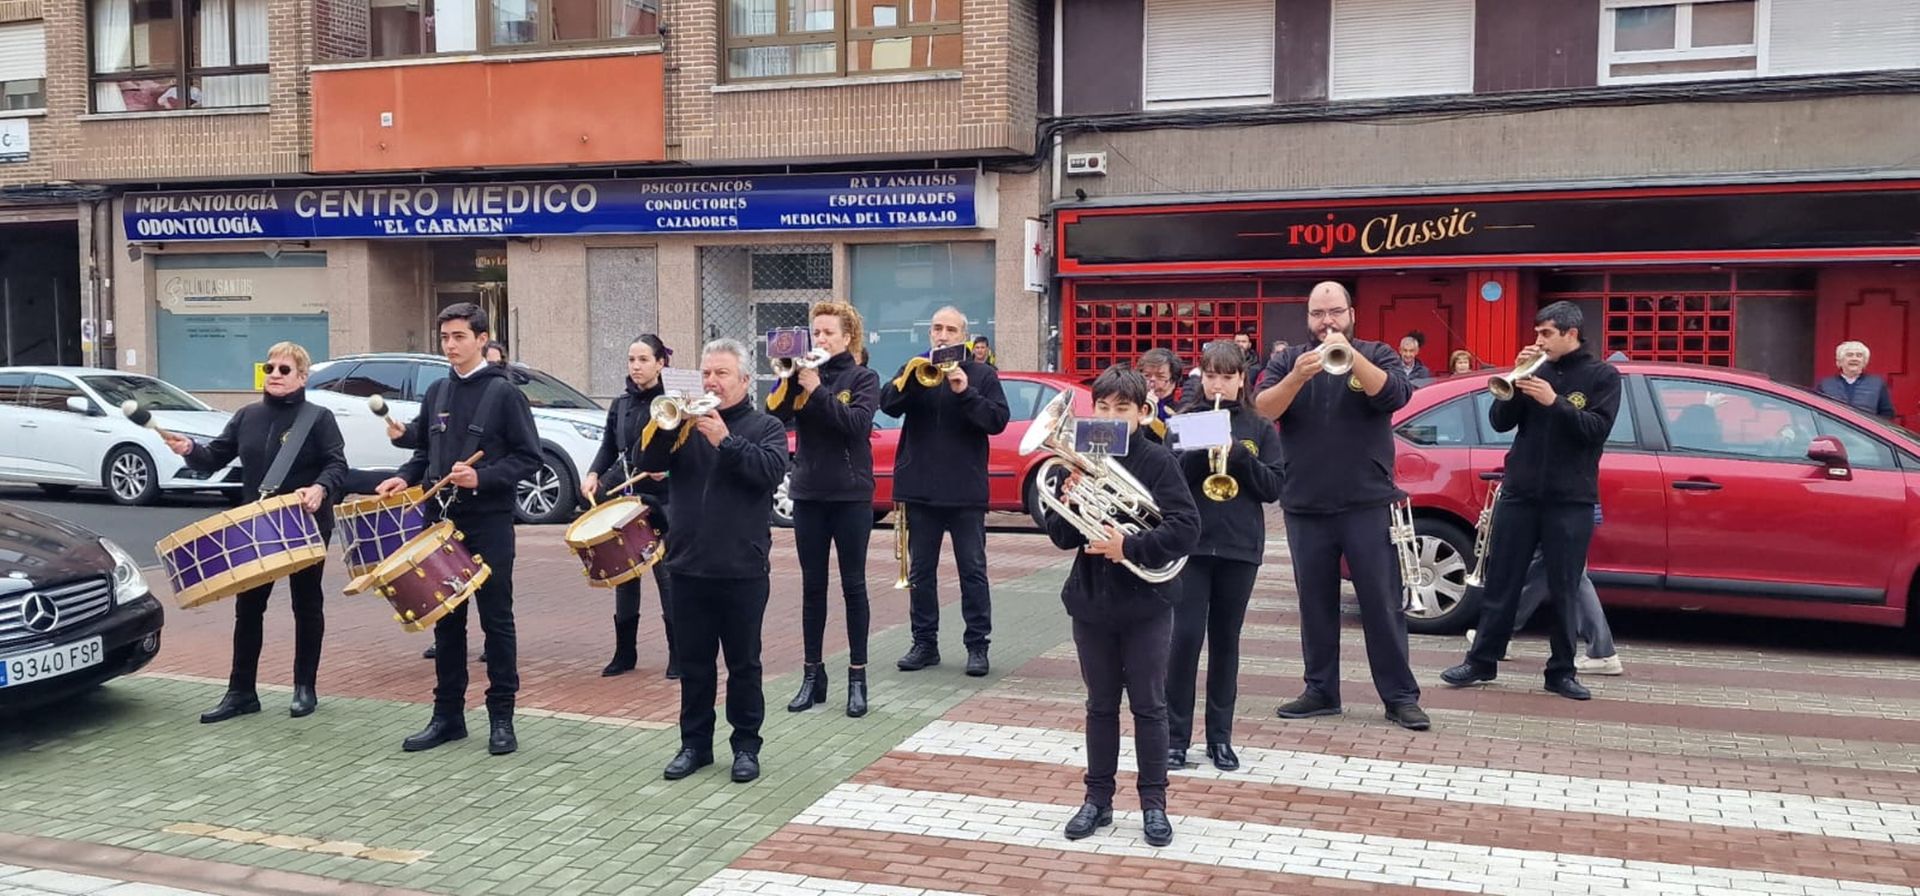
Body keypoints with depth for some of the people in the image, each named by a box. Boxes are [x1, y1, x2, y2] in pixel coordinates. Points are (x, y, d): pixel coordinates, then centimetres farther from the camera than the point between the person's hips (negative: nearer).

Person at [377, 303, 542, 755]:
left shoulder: (503, 393, -6)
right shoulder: (437, 393, 11)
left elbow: (528, 457, -9)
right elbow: (424, 449, 20)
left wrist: (482, 477, -21)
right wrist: (405, 477, 2)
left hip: (489, 523, -5)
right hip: (441, 520, 6)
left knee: (496, 619, 2)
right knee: (446, 619, 11)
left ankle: (501, 717, 10)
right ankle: (447, 714, 20)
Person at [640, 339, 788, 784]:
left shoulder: (765, 427, 2)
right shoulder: (686, 422, 10)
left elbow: (772, 470, -16)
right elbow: (650, 463, -2)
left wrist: (725, 440, -23)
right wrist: (669, 426, -18)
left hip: (742, 568, -3)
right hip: (688, 565, 3)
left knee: (744, 663, 5)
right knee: (694, 663, 11)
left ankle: (746, 746, 16)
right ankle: (695, 743, 22)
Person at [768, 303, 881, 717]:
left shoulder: (863, 378, -1)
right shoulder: (802, 374, 6)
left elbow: (857, 422, -18)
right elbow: (775, 416, -7)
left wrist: (816, 390, -22)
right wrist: (788, 379, -20)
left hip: (850, 495, -3)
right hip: (808, 494, 3)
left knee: (853, 586, 2)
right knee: (812, 587, 8)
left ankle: (857, 678, 9)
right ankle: (813, 675, 17)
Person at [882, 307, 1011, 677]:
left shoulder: (982, 374, 3)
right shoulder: (914, 368, 8)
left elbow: (998, 421, -8)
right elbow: (888, 404, -8)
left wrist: (965, 392, -20)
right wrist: (911, 377, -24)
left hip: (965, 491, -2)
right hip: (920, 488, 2)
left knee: (973, 570, 2)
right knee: (921, 571, 8)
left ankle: (977, 645, 9)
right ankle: (924, 643, 17)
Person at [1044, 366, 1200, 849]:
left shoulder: (1157, 462, -9)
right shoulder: (1082, 461, 1)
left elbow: (1186, 527, -17)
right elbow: (1063, 538, 2)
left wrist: (1129, 547, -24)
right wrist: (1067, 502, -17)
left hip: (1145, 602, -3)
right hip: (1092, 601, 3)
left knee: (1148, 705, 7)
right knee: (1101, 705, 13)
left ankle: (1154, 802, 19)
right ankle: (1098, 798, 24)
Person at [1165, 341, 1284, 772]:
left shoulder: (1259, 428, 6)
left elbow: (1273, 487, -1)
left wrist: (1236, 454, -14)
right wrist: (1202, 451, -18)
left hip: (1240, 548, 1)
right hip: (1191, 544, -1)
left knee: (1225, 640, 9)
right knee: (1186, 637, -6)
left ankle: (1220, 736, 18)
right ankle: (1176, 735, 4)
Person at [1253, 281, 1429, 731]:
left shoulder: (1376, 354, 4)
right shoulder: (1289, 360, 6)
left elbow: (1395, 395, -16)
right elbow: (1262, 410, -8)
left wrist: (1350, 355, -27)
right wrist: (1297, 377, -25)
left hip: (1367, 504, -2)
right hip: (1305, 507, 2)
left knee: (1382, 603, 1)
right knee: (1315, 604, 9)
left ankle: (1400, 697, 8)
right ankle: (1321, 691, 19)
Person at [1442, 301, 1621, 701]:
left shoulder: (1602, 376, 2)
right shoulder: (1535, 369, 9)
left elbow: (1597, 429, -12)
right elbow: (1499, 422, 3)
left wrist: (1554, 402, -22)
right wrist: (1516, 379, -10)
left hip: (1571, 499, -2)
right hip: (1519, 492, 3)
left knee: (1563, 589, 3)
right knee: (1501, 581, 5)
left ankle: (1561, 671, 13)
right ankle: (1482, 661, 13)